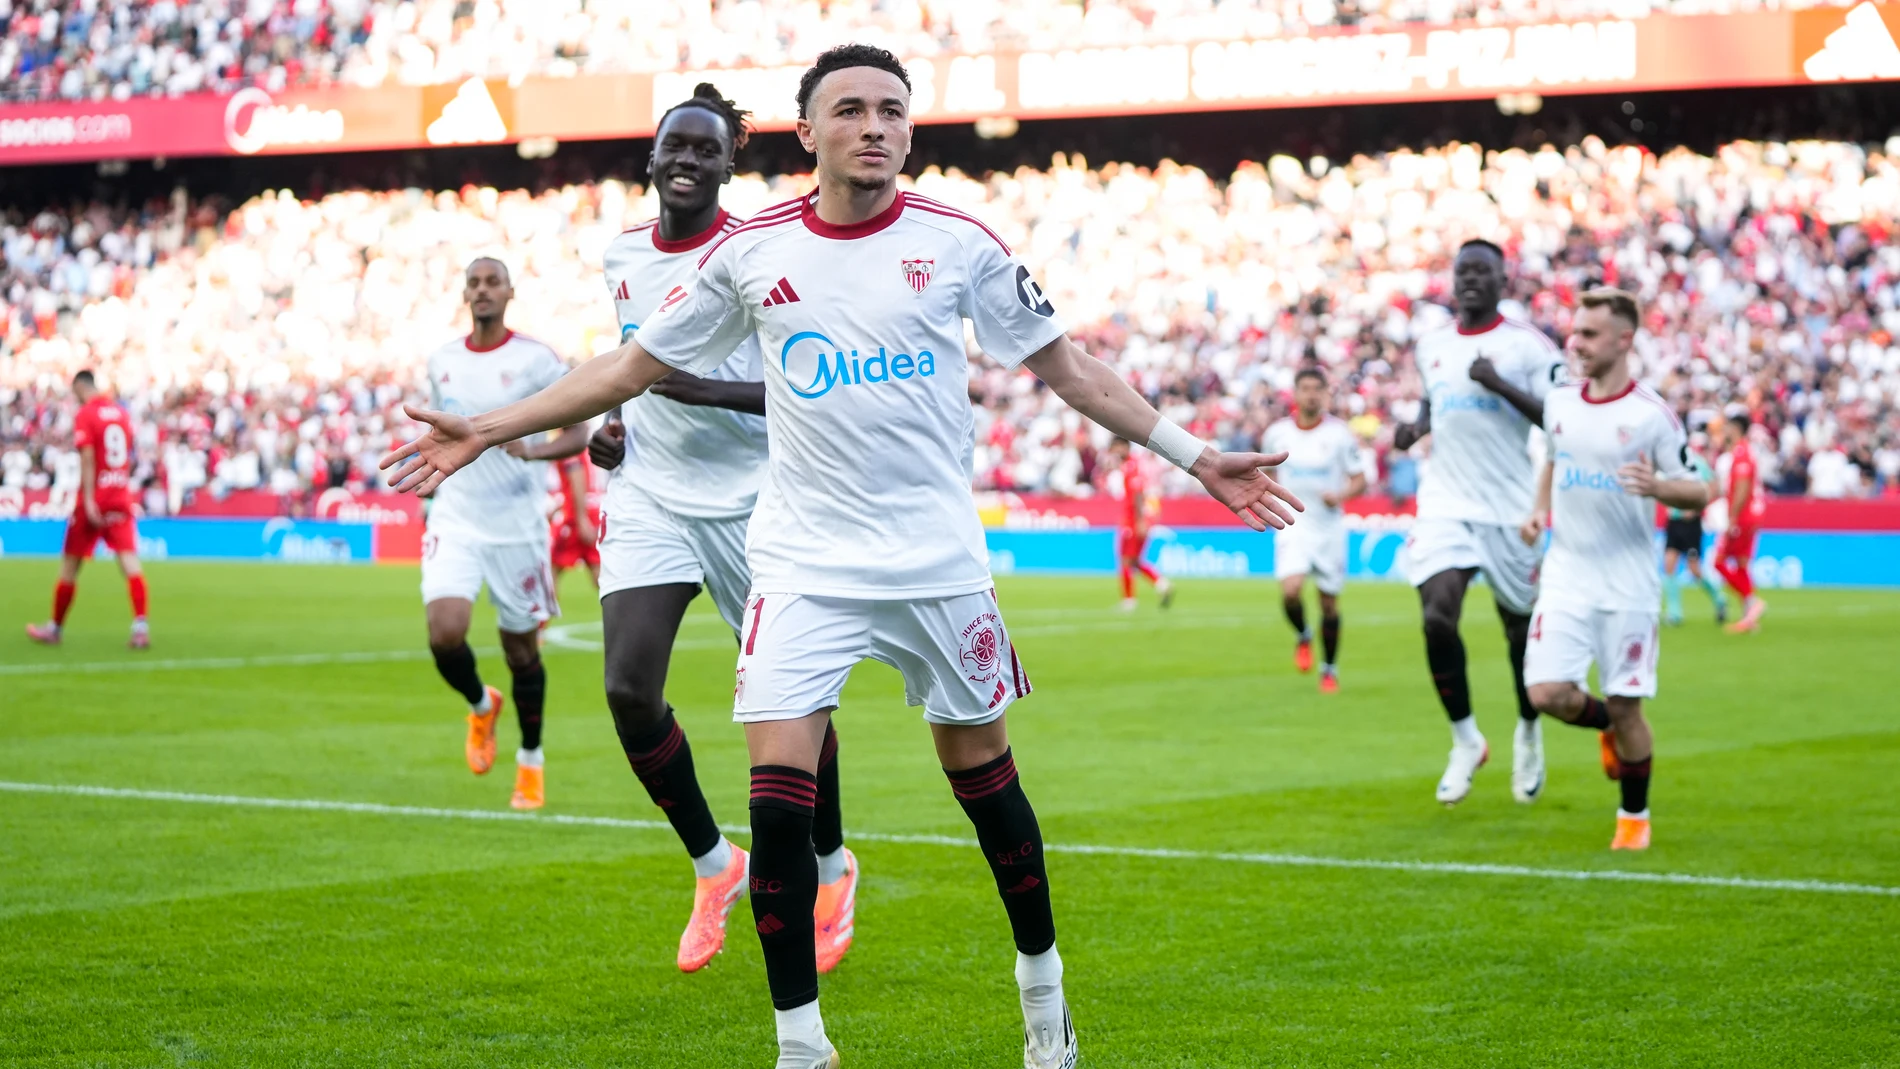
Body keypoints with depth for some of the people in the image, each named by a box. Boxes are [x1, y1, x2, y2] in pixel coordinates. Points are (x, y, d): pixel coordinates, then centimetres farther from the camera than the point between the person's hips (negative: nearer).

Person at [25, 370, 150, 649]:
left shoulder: (85, 415, -8)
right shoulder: (121, 412, 10)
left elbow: (87, 459, -17)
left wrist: (89, 501, -20)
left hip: (95, 498, -5)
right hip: (122, 497, 5)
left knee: (70, 564, 9)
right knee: (129, 560, -6)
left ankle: (55, 628, 20)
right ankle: (141, 626, -23)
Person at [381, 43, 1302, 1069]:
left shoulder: (957, 243, -2)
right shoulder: (751, 252, 0)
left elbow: (1065, 365, 6)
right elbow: (632, 366, 8)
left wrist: (1194, 456, 3)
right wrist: (486, 431, 6)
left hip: (939, 560, 0)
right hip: (803, 566, 0)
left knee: (982, 773, 8)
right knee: (779, 799, -10)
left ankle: (1042, 986, 30)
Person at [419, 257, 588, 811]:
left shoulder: (536, 359, -6)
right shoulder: (442, 361, 7)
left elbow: (577, 434, -7)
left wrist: (531, 450, -25)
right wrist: (430, 494, 17)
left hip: (518, 526, -2)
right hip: (455, 521, 2)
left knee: (522, 650, 6)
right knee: (444, 632, -18)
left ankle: (531, 761, 27)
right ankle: (481, 706, 15)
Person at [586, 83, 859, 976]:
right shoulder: (624, 257, 8)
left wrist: (709, 390, -28)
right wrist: (614, 426, 7)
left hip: (751, 500, -4)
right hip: (649, 493, 4)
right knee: (628, 691, -12)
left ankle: (832, 869, 30)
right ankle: (714, 868, 10)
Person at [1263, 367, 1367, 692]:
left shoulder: (1340, 433, -4)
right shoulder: (1277, 433, 1)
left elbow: (1359, 481, -2)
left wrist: (1340, 495, -20)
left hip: (1329, 525, 0)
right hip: (1292, 523, 0)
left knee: (1329, 601, 5)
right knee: (1290, 591, -21)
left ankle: (1329, 669, 22)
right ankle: (1303, 637, 11)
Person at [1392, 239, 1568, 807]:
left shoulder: (1528, 345, -6)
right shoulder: (1430, 347, 11)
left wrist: (1499, 384, -23)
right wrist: (1416, 427, 7)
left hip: (1511, 508, -3)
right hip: (1445, 504, 3)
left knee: (1521, 627, 8)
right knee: (1437, 616, -16)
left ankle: (1529, 734, 35)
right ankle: (1466, 741, 0)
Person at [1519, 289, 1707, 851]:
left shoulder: (1652, 414, -9)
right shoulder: (1558, 401, 5)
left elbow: (1698, 492, -5)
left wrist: (1657, 486, -26)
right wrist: (1539, 510, 8)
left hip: (1628, 584, -3)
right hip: (1565, 577, 4)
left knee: (1625, 706, 0)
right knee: (1547, 693, -10)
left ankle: (1635, 816, 21)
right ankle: (1607, 726, 24)